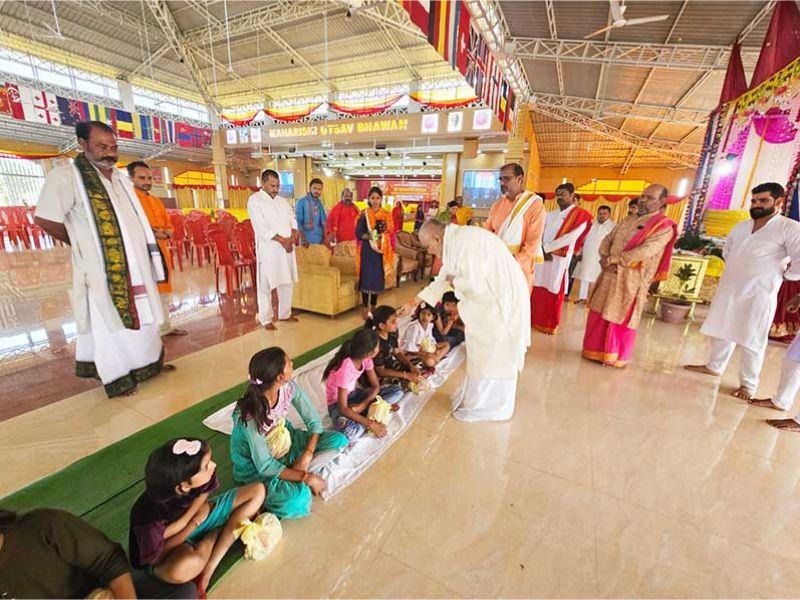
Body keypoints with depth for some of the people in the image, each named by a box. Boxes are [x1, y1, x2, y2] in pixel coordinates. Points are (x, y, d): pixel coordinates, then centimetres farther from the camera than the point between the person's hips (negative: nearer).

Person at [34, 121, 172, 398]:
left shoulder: (121, 179, 13)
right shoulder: (65, 176, -9)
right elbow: (45, 219, -11)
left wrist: (148, 241, 11)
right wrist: (84, 246, -2)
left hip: (135, 265, 7)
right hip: (102, 269, -7)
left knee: (142, 314, 14)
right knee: (109, 321, 3)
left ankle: (149, 362, 29)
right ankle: (117, 378, 15)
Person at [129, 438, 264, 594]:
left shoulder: (203, 475, -26)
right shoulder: (151, 517, -35)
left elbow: (201, 498, -8)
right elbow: (155, 559, -23)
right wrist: (196, 522, -21)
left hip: (198, 517, 6)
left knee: (257, 491, -9)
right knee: (188, 564, -42)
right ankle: (215, 535, -4)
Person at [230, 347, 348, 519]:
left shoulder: (288, 387, -19)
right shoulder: (252, 415, -34)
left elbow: (314, 420, -9)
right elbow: (265, 465, -28)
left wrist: (306, 456, -20)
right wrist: (307, 478, -26)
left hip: (284, 443, 6)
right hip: (254, 464, -6)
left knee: (339, 440, -8)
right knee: (298, 497, -32)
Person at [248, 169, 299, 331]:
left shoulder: (283, 201, 16)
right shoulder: (254, 200, -3)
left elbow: (292, 220, 10)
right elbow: (261, 227, -13)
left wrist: (292, 237, -10)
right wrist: (282, 240, -16)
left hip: (287, 247, 6)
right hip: (269, 249, -6)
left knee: (287, 282, 10)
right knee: (267, 285, -1)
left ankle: (284, 313, 24)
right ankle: (266, 319, 8)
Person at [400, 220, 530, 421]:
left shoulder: (465, 242, -23)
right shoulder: (455, 243, 9)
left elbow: (474, 284, -30)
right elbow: (442, 279, 16)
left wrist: (454, 281, -8)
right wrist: (414, 302, 17)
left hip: (502, 300, -10)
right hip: (491, 297, 10)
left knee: (492, 354, 5)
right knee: (483, 350, 19)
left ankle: (487, 406, 24)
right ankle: (473, 396, 37)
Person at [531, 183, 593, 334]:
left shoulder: (580, 215, -2)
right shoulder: (550, 215, 15)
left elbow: (570, 238, -14)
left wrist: (546, 247, -14)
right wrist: (542, 250, -10)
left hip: (559, 260, -5)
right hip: (541, 256, 5)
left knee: (553, 292, 2)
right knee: (537, 290, 6)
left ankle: (550, 324, 16)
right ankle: (535, 319, 20)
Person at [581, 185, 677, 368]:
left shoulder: (664, 226, -6)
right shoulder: (627, 222, 15)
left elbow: (644, 251, -18)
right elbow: (607, 239, 11)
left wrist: (612, 260, -17)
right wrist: (605, 259, -9)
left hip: (631, 279, -6)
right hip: (610, 275, 6)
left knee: (620, 319, 2)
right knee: (599, 314, 9)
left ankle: (615, 356, 18)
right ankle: (597, 350, 23)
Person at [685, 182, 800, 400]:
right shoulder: (740, 227, 10)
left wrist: (782, 274, -3)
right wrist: (737, 270, 16)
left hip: (758, 295, -6)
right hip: (727, 290, 6)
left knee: (751, 341, 1)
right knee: (721, 331, 16)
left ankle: (748, 384, 13)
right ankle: (714, 366, 32)